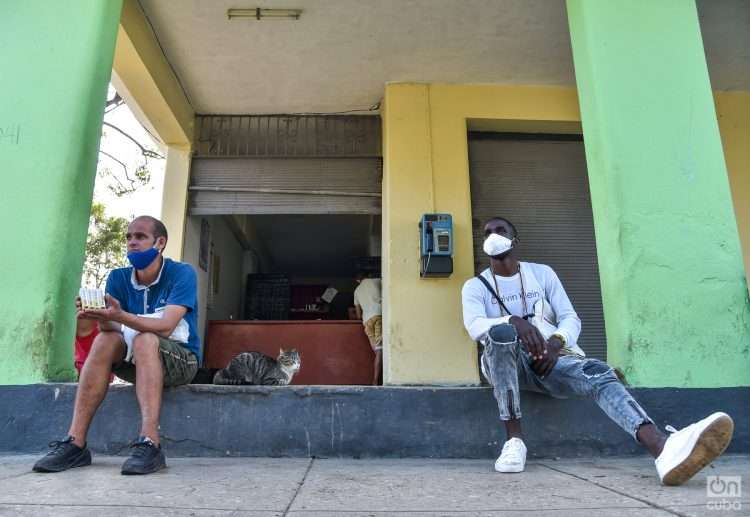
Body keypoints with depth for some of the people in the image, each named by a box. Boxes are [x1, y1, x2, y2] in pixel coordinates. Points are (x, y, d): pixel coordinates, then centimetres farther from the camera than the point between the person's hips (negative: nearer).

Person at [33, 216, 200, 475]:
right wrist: (102, 318, -29)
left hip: (181, 359, -4)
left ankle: (149, 444, -44)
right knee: (105, 340, -23)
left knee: (145, 340, -34)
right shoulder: (118, 278, 1)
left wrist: (121, 316, -42)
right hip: (136, 361, 5)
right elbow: (112, 330, -7)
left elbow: (165, 327, -27)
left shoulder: (181, 273, -14)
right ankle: (75, 442, -26)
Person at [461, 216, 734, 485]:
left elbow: (570, 318, 5)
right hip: (505, 362, -2)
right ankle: (514, 440, -35)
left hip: (548, 359, 2)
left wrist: (555, 343, -18)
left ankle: (663, 449, -55)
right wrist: (515, 321, -33)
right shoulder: (475, 286, 6)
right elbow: (474, 326, -14)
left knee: (598, 371, -29)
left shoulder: (542, 273, 13)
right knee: (501, 332, -37)